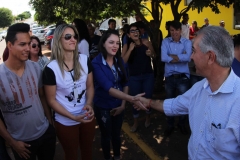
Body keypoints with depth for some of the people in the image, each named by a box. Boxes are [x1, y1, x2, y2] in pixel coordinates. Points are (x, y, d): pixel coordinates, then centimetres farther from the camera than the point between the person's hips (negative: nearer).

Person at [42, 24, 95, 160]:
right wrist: (73, 117, -20)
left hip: (87, 117, 3)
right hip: (65, 122, -3)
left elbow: (90, 86, 3)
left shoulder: (84, 60, -7)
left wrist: (89, 104, -16)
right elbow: (51, 100, -12)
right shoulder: (51, 68, -19)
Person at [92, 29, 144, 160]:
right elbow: (109, 88, -34)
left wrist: (123, 104, -4)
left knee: (117, 134, 22)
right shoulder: (96, 63, -23)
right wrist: (132, 99, -44)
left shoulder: (120, 61, -6)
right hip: (103, 107, -4)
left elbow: (125, 84, 3)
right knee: (106, 135, 17)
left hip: (118, 105, 4)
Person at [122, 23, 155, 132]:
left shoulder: (146, 42, -6)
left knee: (148, 97, 10)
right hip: (134, 77, 0)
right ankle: (135, 122, 28)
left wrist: (150, 53, -16)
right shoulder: (126, 46, -3)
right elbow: (122, 61, -13)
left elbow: (154, 55, 7)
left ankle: (148, 118, 38)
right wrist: (130, 49, -21)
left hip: (148, 75, 0)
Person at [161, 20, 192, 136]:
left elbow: (187, 57, -24)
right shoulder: (165, 42, -2)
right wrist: (180, 57, -19)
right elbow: (163, 58, -18)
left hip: (183, 77, -1)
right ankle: (170, 125, 35)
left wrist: (171, 55, -17)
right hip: (169, 76, 2)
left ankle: (182, 124, 37)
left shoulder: (187, 42, -6)